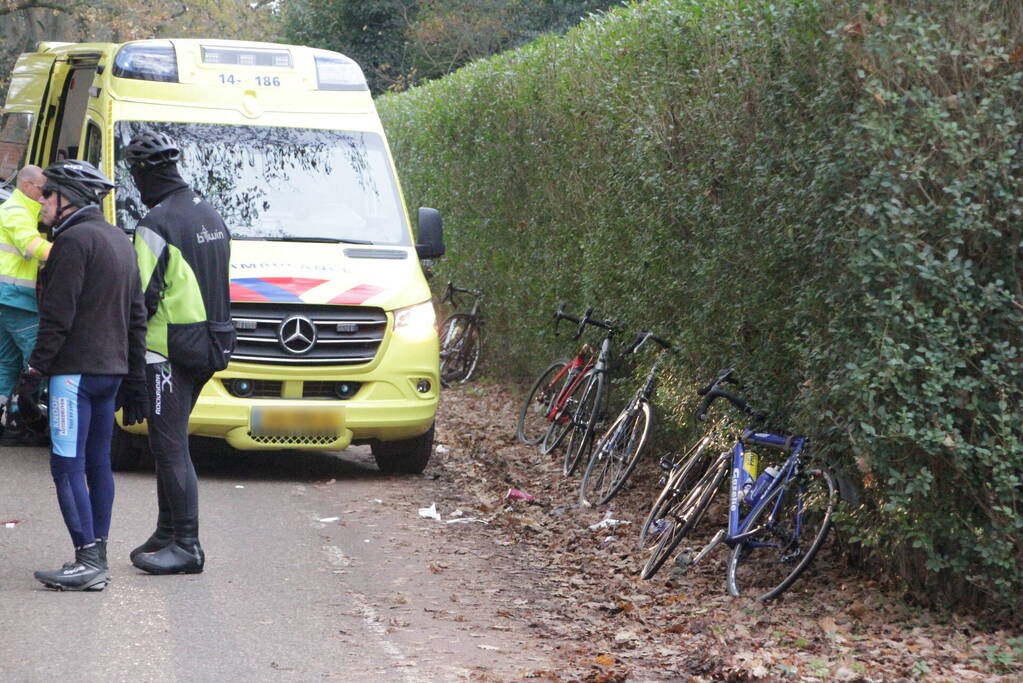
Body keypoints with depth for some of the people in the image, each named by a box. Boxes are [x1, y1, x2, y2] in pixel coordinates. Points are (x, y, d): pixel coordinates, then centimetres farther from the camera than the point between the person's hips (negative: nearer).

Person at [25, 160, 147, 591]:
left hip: (76, 369, -9)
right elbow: (137, 315, 19)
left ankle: (88, 560, -13)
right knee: (98, 463, 12)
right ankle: (97, 558, 15)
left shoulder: (74, 239, -12)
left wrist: (36, 368, -13)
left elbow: (59, 314, -17)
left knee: (68, 465, -8)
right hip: (112, 369, 9)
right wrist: (136, 377, 20)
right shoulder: (120, 241, 17)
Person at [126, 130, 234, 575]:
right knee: (168, 443, 17)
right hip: (210, 345, 9)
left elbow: (142, 297, -16)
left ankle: (187, 546, -6)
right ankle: (168, 533, 23)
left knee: (170, 446, -5)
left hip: (169, 350, -9)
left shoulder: (156, 225, -15)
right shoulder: (210, 216, 13)